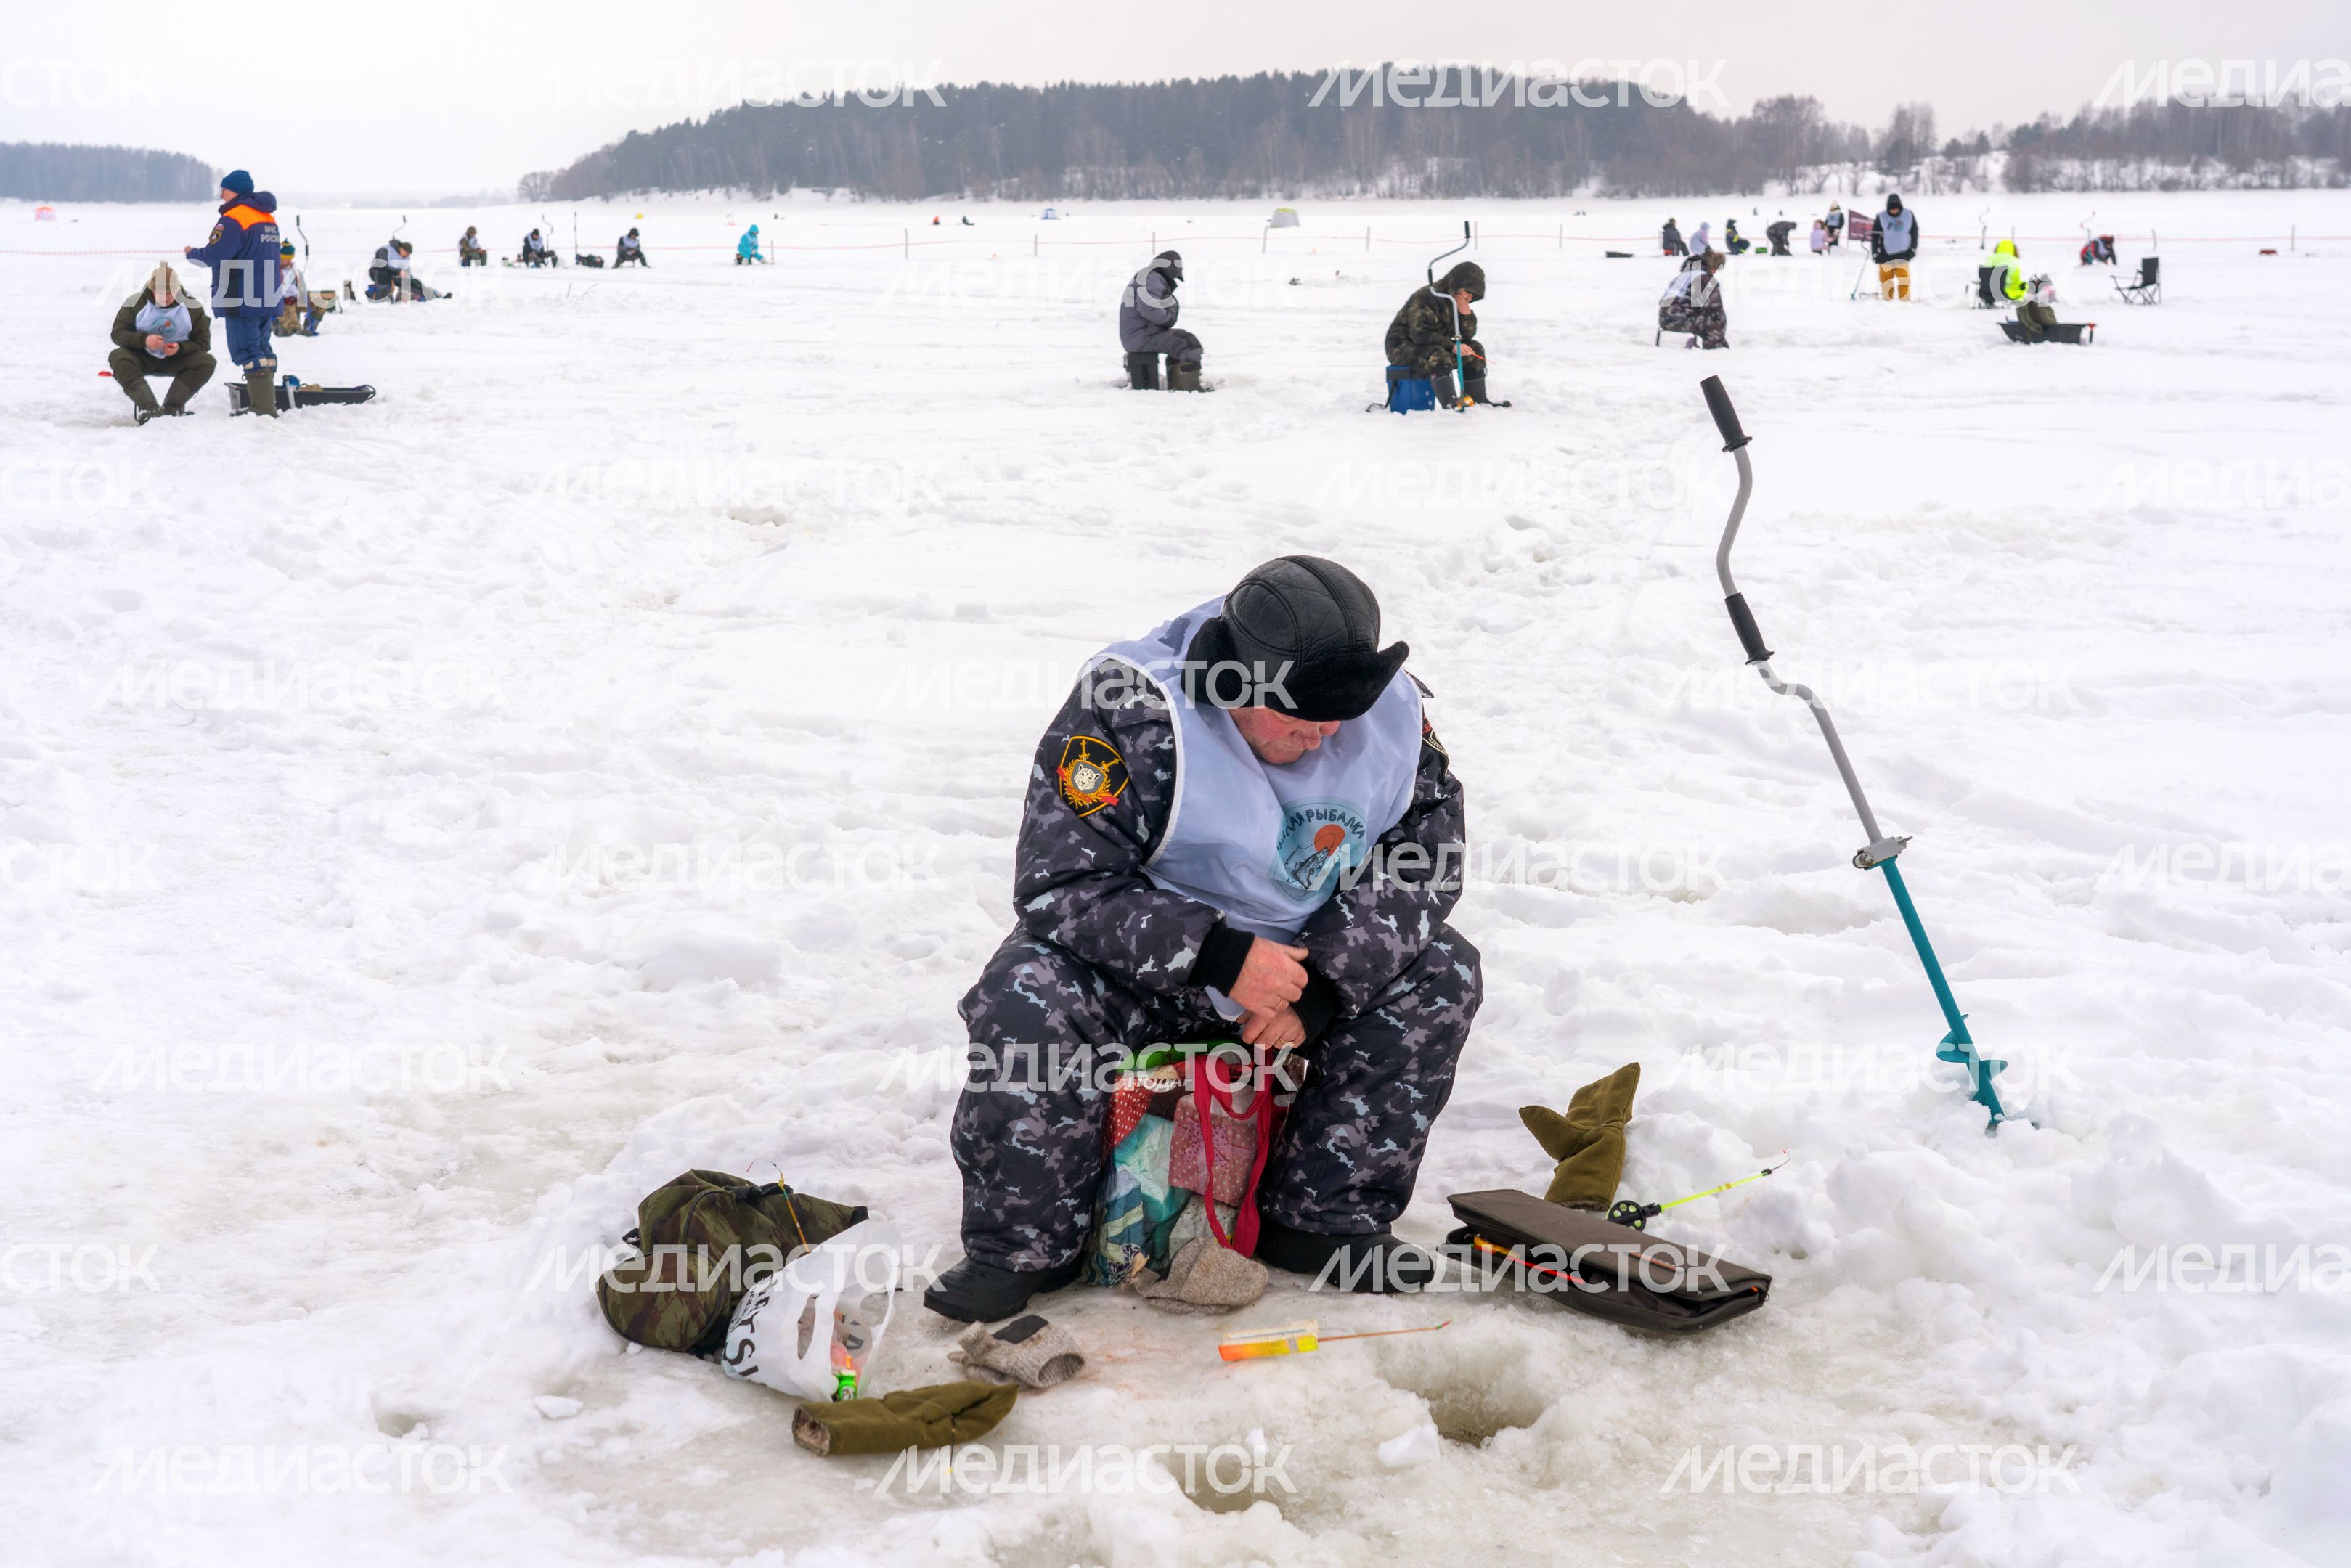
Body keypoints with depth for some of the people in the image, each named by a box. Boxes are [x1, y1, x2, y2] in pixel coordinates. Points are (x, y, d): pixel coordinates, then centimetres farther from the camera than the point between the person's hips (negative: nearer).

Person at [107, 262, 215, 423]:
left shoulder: (192, 307, -6)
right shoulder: (136, 303, -7)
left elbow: (203, 343, -4)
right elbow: (118, 333, -8)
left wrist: (180, 348, -26)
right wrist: (144, 339, -28)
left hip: (178, 360, 0)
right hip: (143, 358, 0)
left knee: (207, 362, -27)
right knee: (117, 358, -31)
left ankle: (171, 408, -27)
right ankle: (148, 408, -38)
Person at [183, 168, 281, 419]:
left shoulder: (233, 219, -15)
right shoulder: (268, 218, 14)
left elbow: (214, 255, -19)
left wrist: (193, 253, 1)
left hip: (241, 301, -9)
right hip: (267, 298, 9)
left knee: (247, 351, -7)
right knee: (261, 348, 15)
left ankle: (263, 409, -12)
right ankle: (266, 404, 18)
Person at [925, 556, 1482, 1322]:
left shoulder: (1385, 706, -11)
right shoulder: (1131, 710, -25)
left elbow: (1426, 848, -7)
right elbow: (1059, 883, -26)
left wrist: (1321, 983, -21)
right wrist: (1219, 957, -35)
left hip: (1290, 959, 4)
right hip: (1136, 966, -4)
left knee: (1443, 974, -14)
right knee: (1027, 1003, -32)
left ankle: (1323, 1217, -4)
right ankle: (1023, 1248, -10)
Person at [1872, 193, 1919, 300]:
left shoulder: (1909, 215, -3)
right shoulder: (1881, 217, -8)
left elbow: (1914, 231, 8)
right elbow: (1875, 235, 0)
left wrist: (1913, 248, 5)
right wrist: (1875, 252, -3)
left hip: (1902, 252, 1)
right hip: (1886, 253, -1)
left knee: (1903, 276, 1)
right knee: (1885, 276, 0)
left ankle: (1905, 298, 6)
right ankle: (1886, 298, 8)